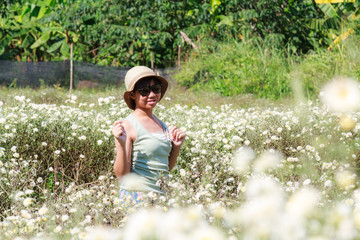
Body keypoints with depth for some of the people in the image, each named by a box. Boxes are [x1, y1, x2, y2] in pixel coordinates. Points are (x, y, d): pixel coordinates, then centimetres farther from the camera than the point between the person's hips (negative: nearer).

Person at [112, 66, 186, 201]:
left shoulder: (161, 124, 11)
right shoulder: (128, 126, -9)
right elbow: (122, 175, -12)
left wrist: (176, 146, 6)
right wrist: (121, 143, -23)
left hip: (161, 195, 6)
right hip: (136, 195, -6)